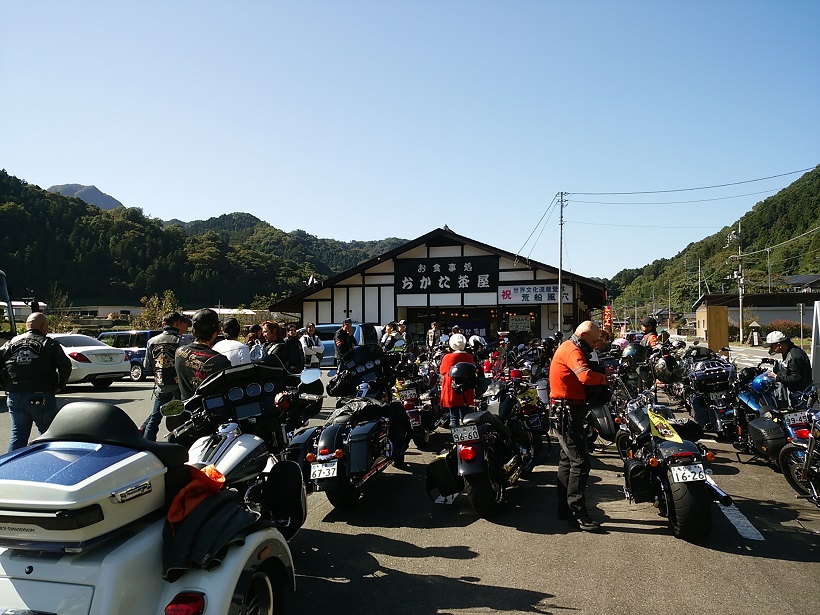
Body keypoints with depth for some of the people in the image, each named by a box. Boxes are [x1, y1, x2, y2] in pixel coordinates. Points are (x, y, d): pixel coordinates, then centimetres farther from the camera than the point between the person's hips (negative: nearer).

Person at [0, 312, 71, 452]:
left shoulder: (11, 343, 11)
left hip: (14, 397, 5)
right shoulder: (49, 344, -3)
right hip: (40, 397, -4)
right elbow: (65, 366, -12)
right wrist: (59, 386, 1)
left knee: (18, 435, 12)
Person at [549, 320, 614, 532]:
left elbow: (581, 376, 14)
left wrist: (602, 373, -1)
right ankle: (577, 513, -6)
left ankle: (565, 508, 25)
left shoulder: (569, 348, 18)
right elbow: (586, 376, -33)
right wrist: (604, 377, -15)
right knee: (580, 463, -10)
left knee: (568, 460, 16)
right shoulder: (572, 351, -16)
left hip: (566, 412, 11)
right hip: (568, 413, -11)